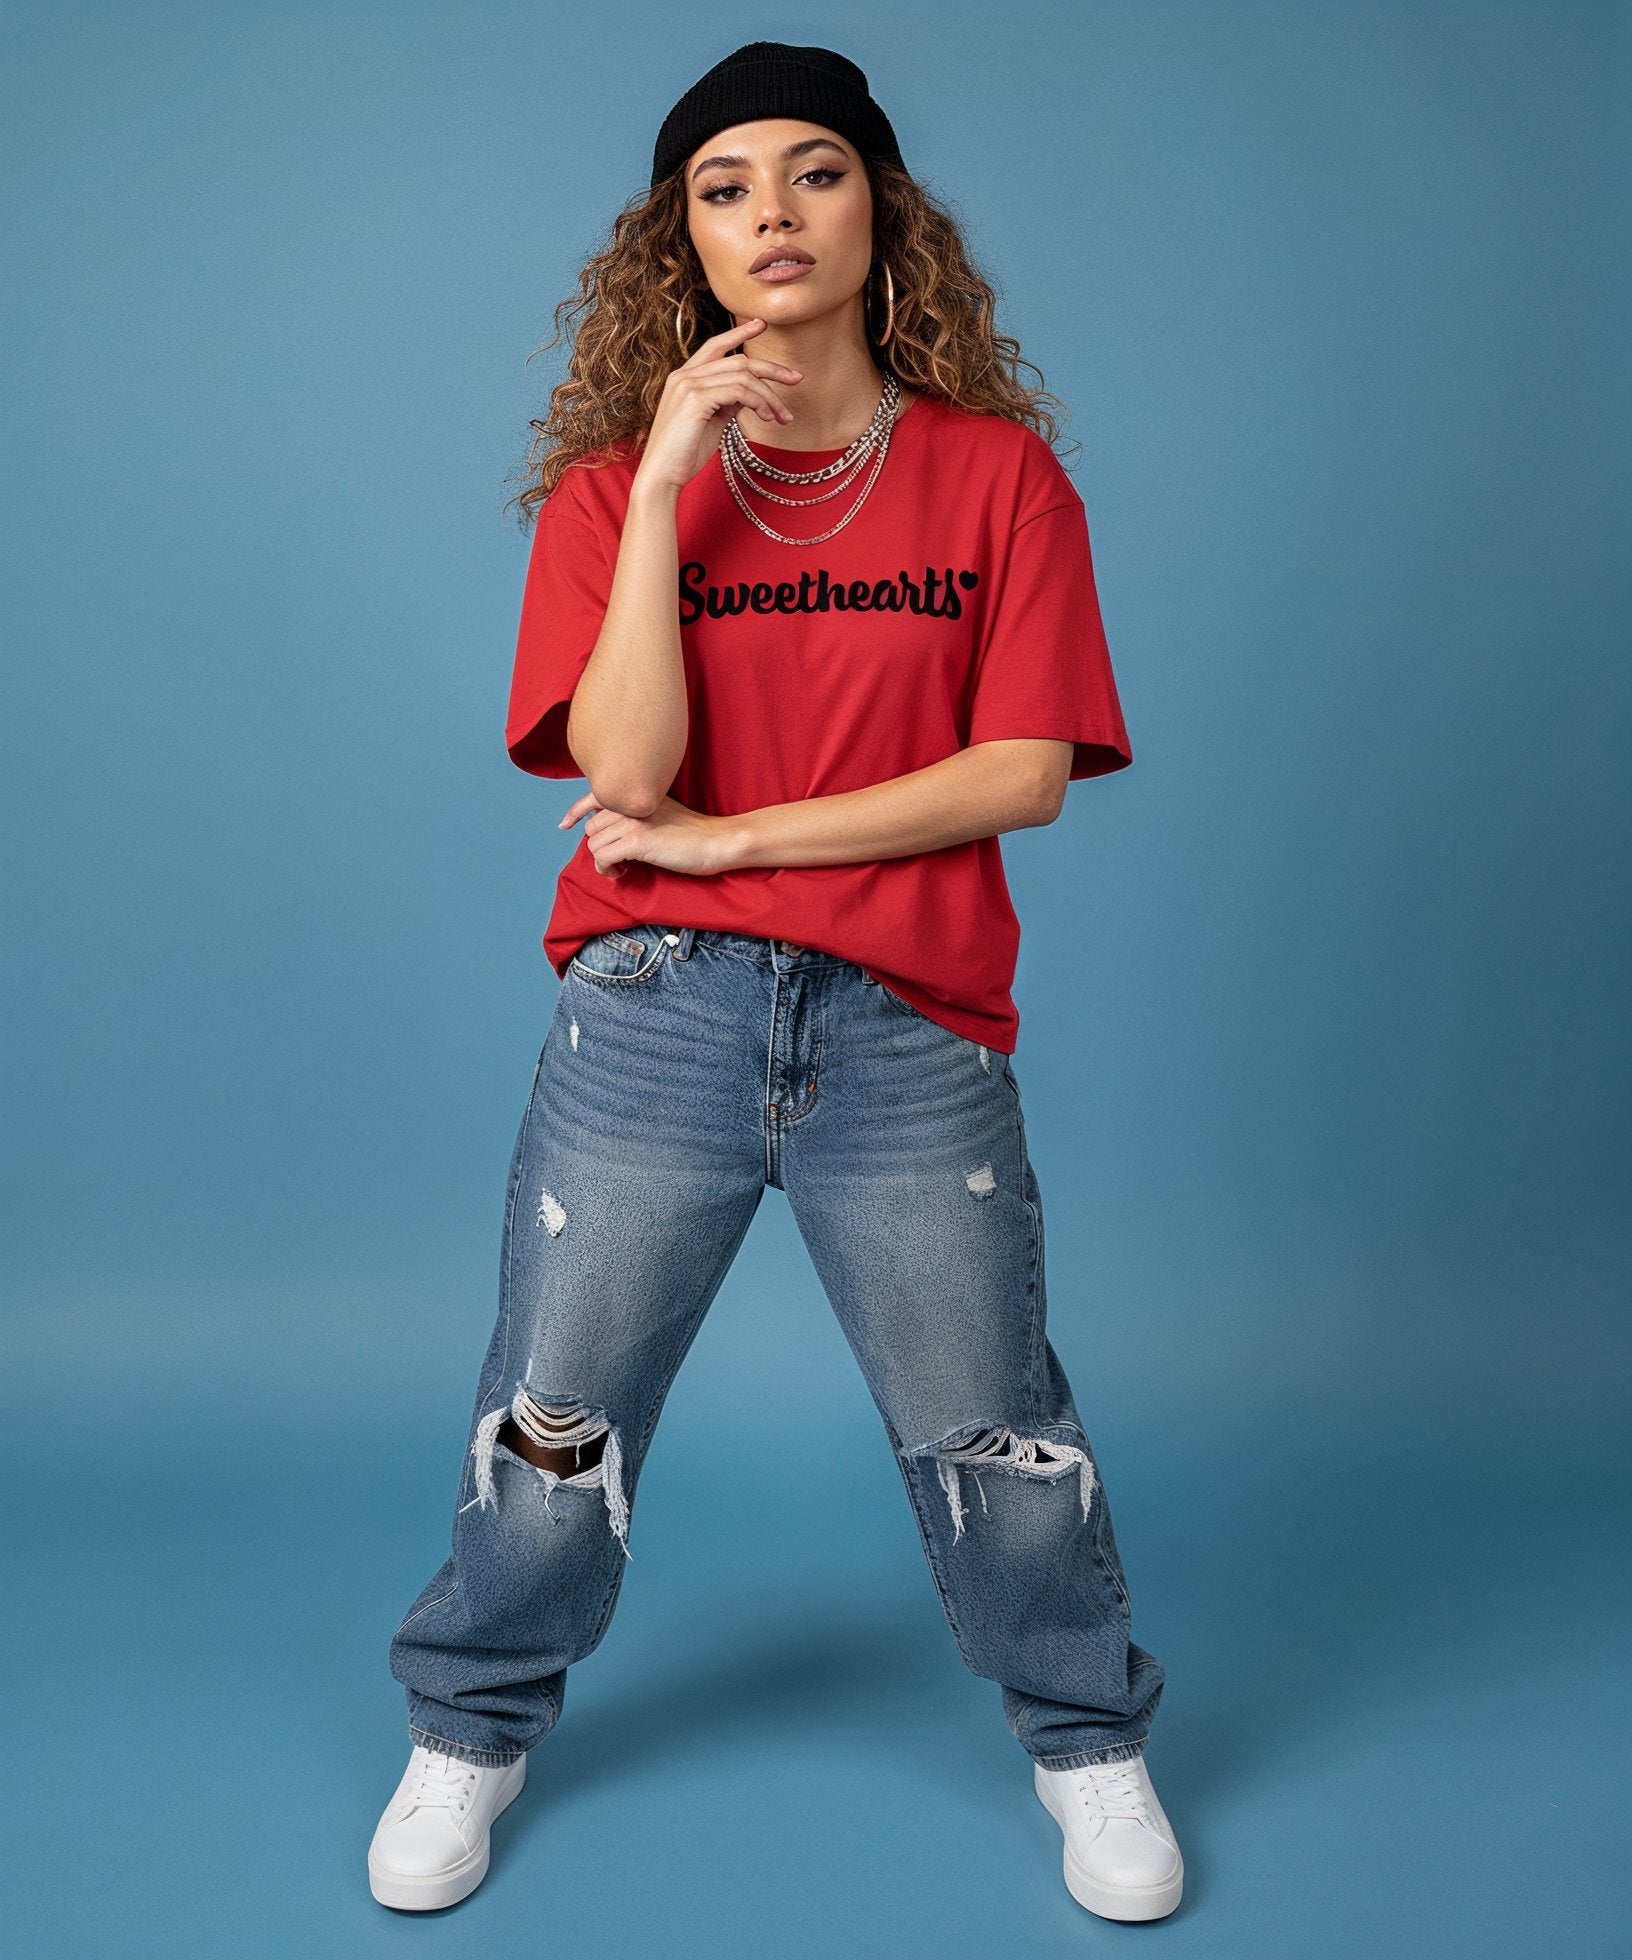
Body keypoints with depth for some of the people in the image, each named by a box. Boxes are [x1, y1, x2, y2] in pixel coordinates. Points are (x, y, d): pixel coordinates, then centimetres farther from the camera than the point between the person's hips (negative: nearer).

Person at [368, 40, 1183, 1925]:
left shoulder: (997, 469, 3)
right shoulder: (616, 476, 4)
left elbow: (1025, 769, -6)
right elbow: (626, 766, -10)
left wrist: (730, 835, -10)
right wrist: (666, 486, -14)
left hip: (910, 1028, 0)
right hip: (655, 1010, 1)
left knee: (991, 1428, 9)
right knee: (554, 1410, 10)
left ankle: (1087, 1738, 34)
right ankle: (470, 1733, 35)